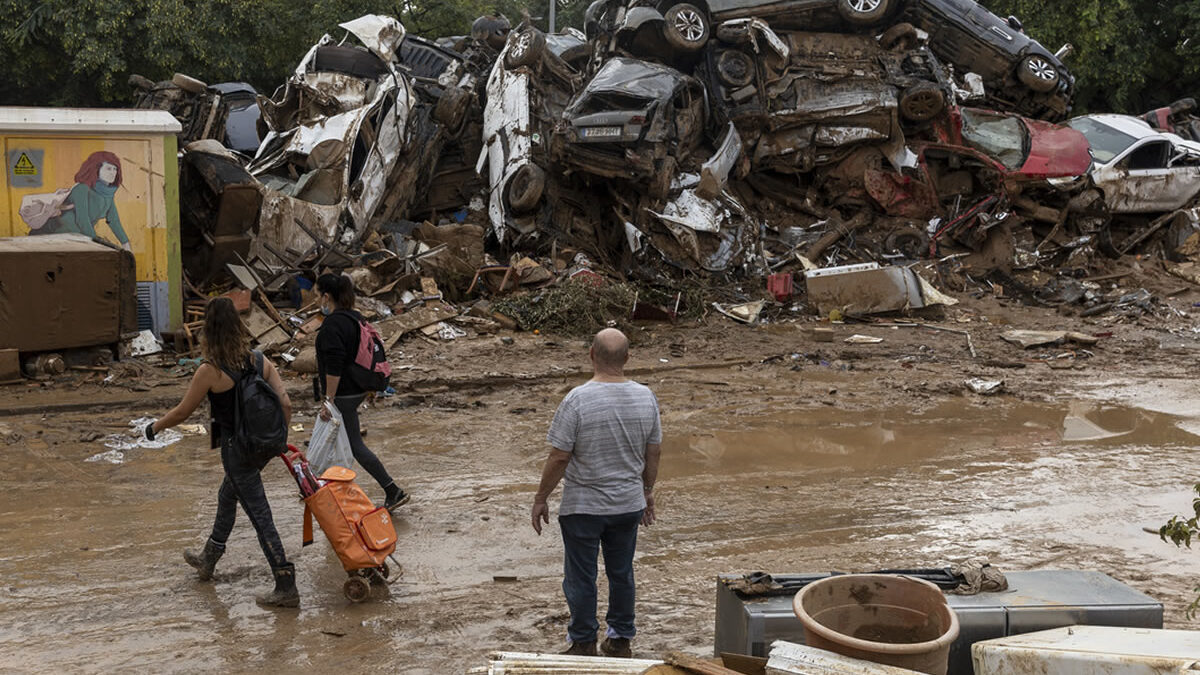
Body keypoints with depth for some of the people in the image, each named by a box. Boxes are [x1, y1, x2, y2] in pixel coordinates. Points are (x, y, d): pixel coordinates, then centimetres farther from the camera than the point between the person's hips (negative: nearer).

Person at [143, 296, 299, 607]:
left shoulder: (210, 371, -17)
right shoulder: (259, 361, -3)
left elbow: (182, 412, -7)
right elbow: (285, 404, -4)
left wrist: (155, 427, 11)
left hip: (236, 451, -7)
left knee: (260, 516, -2)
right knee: (227, 497, 28)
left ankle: (286, 587, -1)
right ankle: (208, 559, 48)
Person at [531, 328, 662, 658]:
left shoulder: (577, 399, -20)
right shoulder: (645, 397, -6)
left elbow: (559, 458, -16)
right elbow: (653, 453, 4)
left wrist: (541, 498, -4)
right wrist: (648, 491, 19)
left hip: (583, 507, -4)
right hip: (629, 504, 4)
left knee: (581, 578, 9)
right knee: (621, 573, 18)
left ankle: (584, 645, 19)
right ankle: (620, 640, 29)